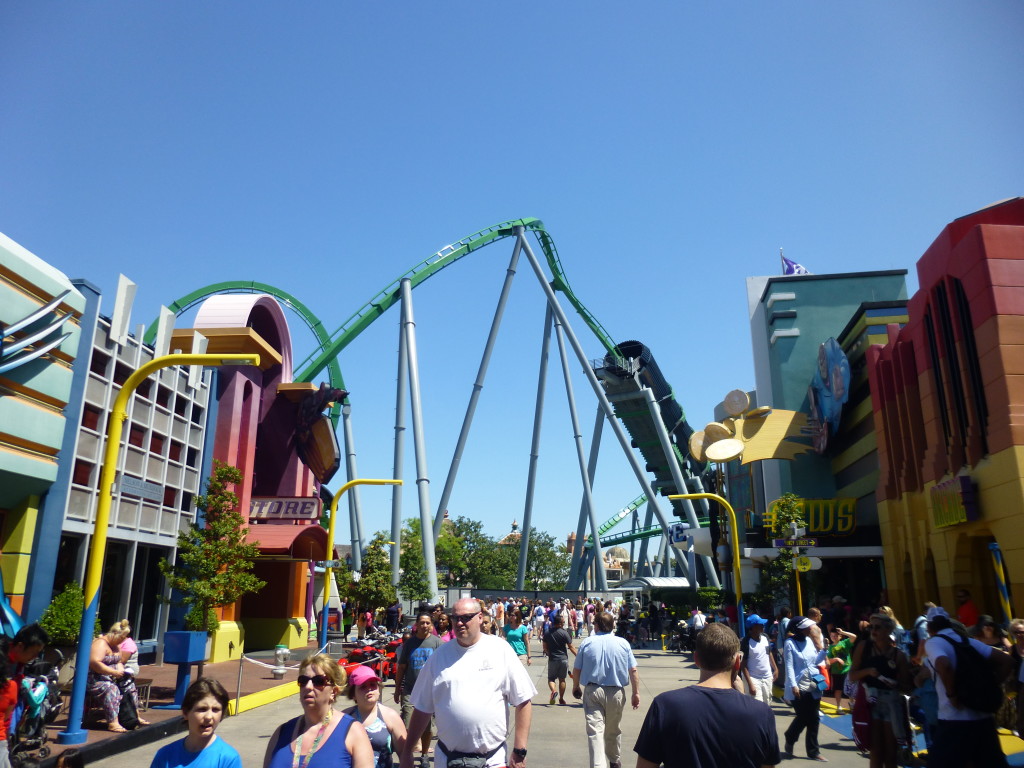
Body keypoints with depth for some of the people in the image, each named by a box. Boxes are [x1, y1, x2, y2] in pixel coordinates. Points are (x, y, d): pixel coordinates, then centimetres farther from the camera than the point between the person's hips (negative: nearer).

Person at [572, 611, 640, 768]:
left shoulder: (587, 643, -3)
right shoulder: (623, 643, -1)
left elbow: (576, 670, 1)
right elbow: (633, 671, -2)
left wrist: (576, 687, 16)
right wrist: (636, 693, 5)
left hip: (592, 692, -2)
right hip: (616, 692, 2)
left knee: (595, 730, -3)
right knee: (613, 730, 20)